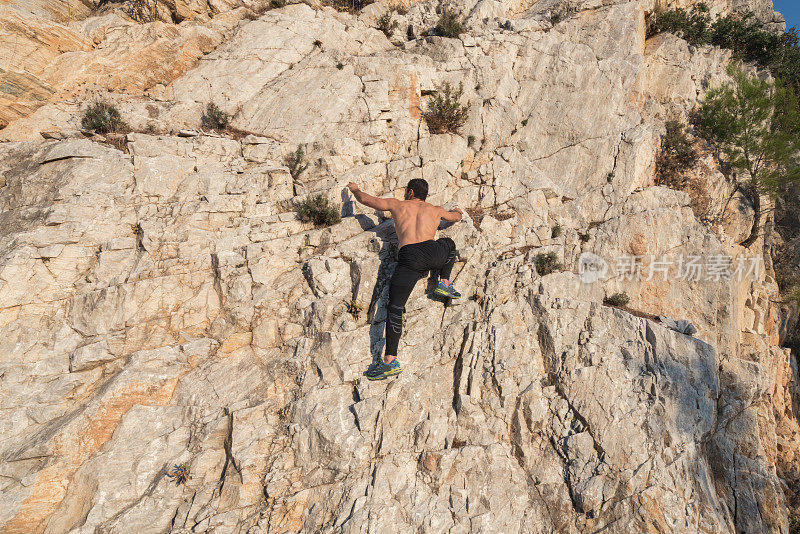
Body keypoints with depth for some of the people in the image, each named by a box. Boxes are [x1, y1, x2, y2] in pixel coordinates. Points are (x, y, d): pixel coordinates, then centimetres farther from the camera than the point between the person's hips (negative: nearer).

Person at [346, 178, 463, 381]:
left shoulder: (397, 205, 24)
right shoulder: (435, 210, 28)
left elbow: (365, 199, 30)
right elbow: (456, 217, 49)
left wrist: (355, 189, 52)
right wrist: (456, 210, 73)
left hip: (408, 256, -2)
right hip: (434, 252, 2)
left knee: (394, 307, -5)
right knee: (449, 243, 37)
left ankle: (390, 360, -16)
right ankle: (444, 284, 21)